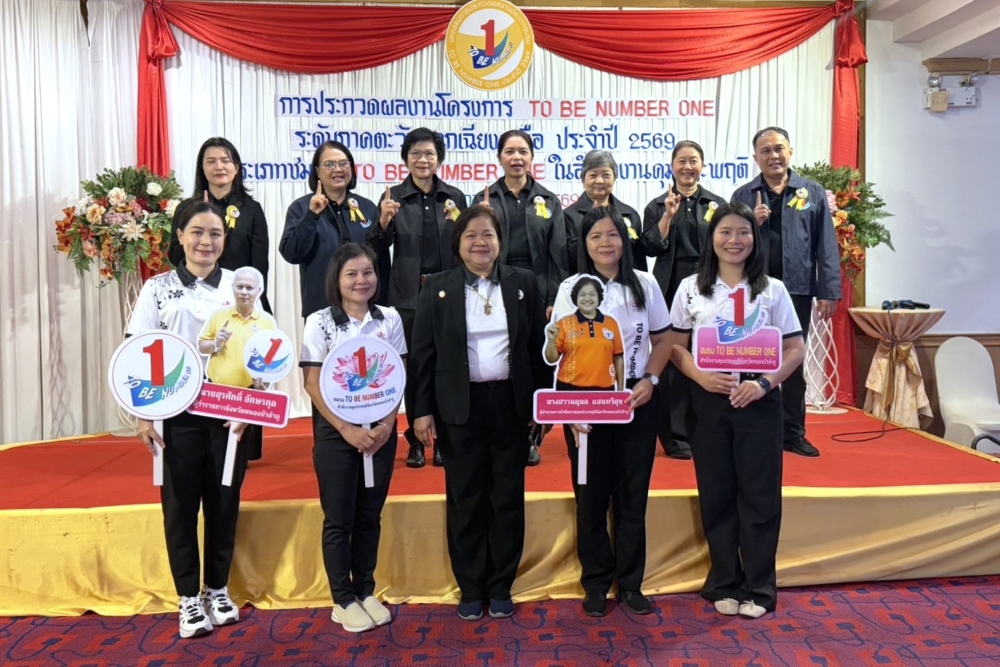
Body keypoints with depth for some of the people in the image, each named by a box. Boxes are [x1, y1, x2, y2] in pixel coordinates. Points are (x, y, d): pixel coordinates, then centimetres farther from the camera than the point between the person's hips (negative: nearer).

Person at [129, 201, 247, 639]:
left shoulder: (239, 287, 3)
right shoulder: (158, 289, 1)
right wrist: (143, 415, -6)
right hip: (176, 414, 0)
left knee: (224, 503, 10)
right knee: (180, 505, 6)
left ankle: (217, 590, 27)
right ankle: (189, 598, 21)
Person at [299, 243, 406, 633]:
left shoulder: (390, 319, 3)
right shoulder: (319, 323, -5)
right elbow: (313, 385, -8)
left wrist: (387, 425, -9)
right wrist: (347, 429, -14)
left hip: (380, 430, 3)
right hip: (336, 431, -2)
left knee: (370, 516, 11)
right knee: (339, 519, 6)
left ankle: (366, 591, 24)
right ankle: (343, 600, 18)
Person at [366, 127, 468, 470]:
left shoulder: (455, 197, 6)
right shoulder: (393, 197, 2)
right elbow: (378, 249, 0)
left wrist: (461, 224, -12)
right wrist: (384, 221, -18)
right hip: (408, 295, -1)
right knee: (412, 368, 5)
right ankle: (416, 441, 18)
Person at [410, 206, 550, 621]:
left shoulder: (523, 283, 5)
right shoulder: (438, 288, 2)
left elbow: (539, 345, 6)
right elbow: (423, 353, 0)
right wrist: (423, 410, -4)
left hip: (510, 402, 1)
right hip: (459, 406, -1)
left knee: (508, 497, 8)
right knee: (465, 499, 7)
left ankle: (501, 587, 24)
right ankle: (471, 589, 22)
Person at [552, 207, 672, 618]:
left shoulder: (644, 285, 4)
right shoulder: (571, 289, -2)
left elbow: (662, 341, 10)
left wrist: (650, 381, -6)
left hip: (637, 400, 2)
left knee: (634, 495, 8)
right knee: (592, 495, 6)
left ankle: (630, 582, 23)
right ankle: (596, 583, 22)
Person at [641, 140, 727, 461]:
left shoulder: (717, 204, 10)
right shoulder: (658, 205, 6)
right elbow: (651, 248, -5)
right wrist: (669, 214, -12)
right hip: (672, 291, -1)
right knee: (674, 363, -2)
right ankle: (675, 437, 7)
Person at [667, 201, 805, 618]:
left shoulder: (772, 289, 3)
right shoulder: (690, 288, 3)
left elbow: (795, 349, 2)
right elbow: (676, 346, 4)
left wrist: (764, 383, -13)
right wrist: (701, 376, -14)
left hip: (758, 401, 0)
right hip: (708, 401, 1)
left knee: (759, 494, 4)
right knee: (716, 494, 7)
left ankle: (758, 589, 19)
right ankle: (724, 584, 23)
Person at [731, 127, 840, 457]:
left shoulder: (813, 193, 6)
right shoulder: (743, 196, 6)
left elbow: (826, 246, 2)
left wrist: (829, 291, -5)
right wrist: (751, 223, -14)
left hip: (797, 291, 1)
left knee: (794, 365, 10)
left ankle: (793, 433, 21)